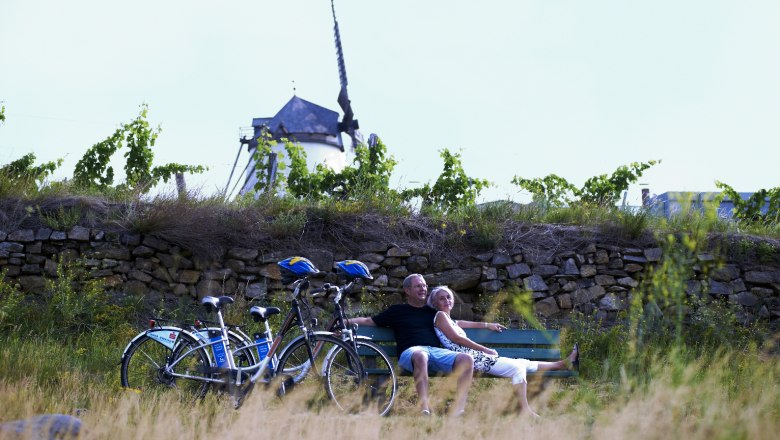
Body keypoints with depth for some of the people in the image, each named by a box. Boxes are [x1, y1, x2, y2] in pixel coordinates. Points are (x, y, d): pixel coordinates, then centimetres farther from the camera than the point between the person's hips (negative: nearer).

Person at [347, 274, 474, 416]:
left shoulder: (432, 312, 31)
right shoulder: (397, 311, 21)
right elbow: (369, 321, 22)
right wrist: (347, 321, 9)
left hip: (436, 351, 4)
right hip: (410, 351, -4)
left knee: (467, 359, -26)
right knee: (420, 356, -44)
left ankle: (458, 410, -34)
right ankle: (425, 409, -52)